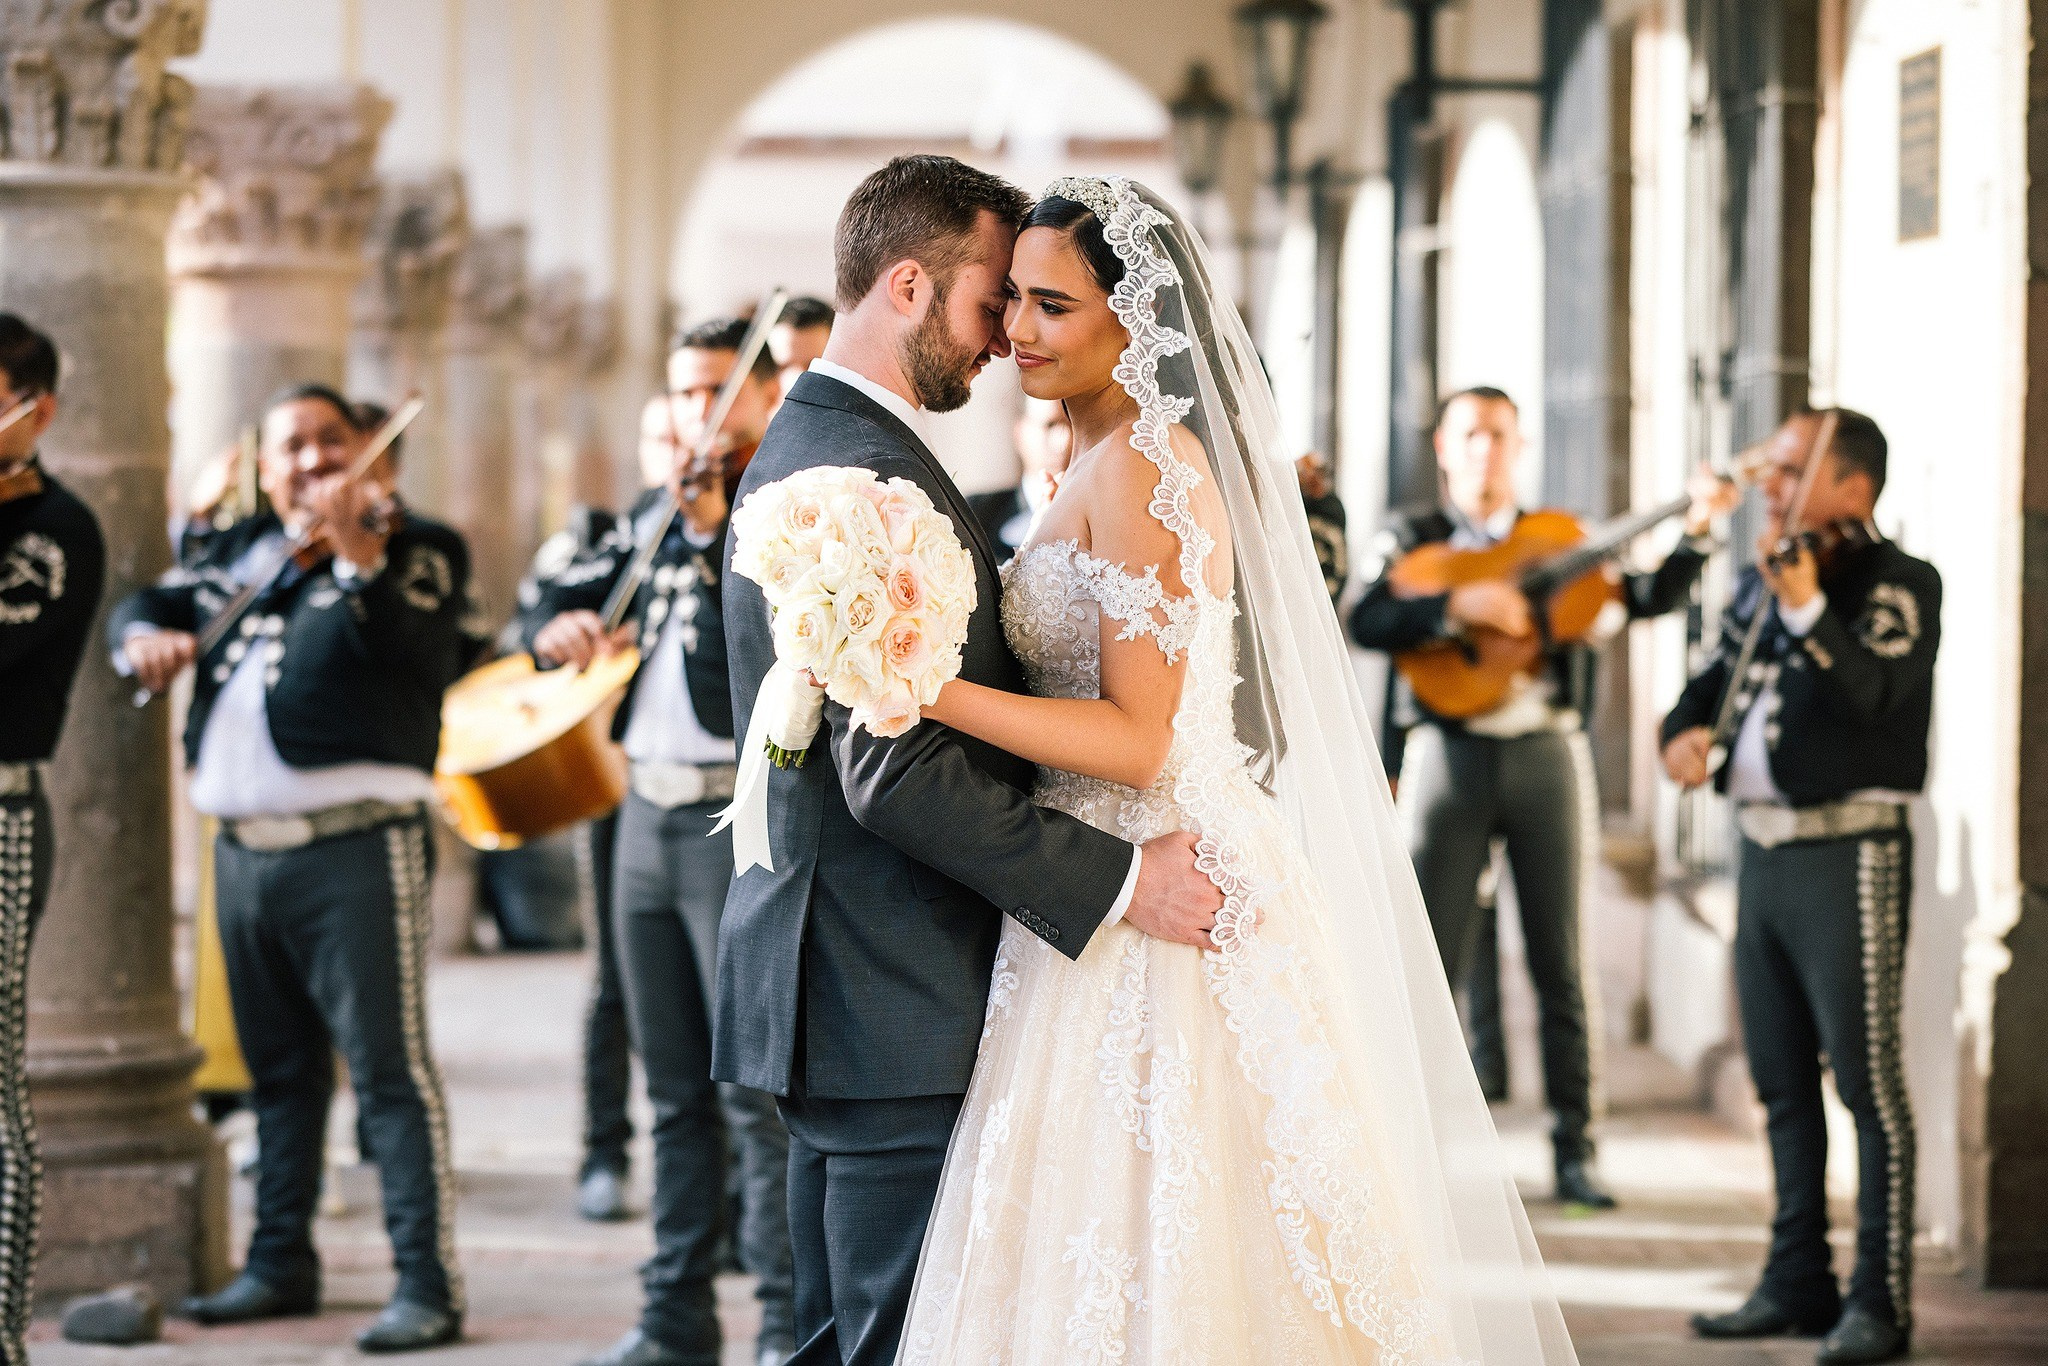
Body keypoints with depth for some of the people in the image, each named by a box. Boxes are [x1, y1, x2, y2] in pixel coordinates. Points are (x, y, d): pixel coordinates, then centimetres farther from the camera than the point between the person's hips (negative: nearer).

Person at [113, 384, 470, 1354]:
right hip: (245, 847, 6)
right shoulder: (243, 552, 17)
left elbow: (419, 653, -18)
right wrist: (146, 634, -6)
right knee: (279, 1069, 16)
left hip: (354, 845, -6)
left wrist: (358, 554, -31)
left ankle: (428, 1286, -11)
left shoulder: (413, 549, 0)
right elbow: (143, 607, 17)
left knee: (388, 1065, -10)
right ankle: (280, 1265, 25)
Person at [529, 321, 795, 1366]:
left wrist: (720, 532, -20)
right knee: (675, 1092, 11)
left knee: (758, 1088, -9)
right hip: (647, 814, 7)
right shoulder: (657, 513, 17)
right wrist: (560, 627, -4)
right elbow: (568, 596, 18)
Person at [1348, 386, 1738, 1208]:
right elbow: (1367, 623, -10)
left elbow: (1647, 599, 3)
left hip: (1547, 754, 2)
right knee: (1429, 957, -1)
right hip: (1450, 755, -2)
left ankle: (1573, 1151, 6)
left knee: (1562, 963, 2)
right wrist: (1460, 604, -23)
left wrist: (1697, 534, -12)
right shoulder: (1414, 540, 8)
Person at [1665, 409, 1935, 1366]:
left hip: (1847, 854, -8)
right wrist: (1684, 730, -5)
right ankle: (1798, 1283, 21)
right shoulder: (1760, 585, 15)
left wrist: (1806, 609, -37)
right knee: (1782, 1081, 13)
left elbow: (1871, 691, -23)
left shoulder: (1899, 585, -7)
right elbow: (1712, 678, 17)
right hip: (1763, 849, 8)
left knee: (1868, 1080, -7)